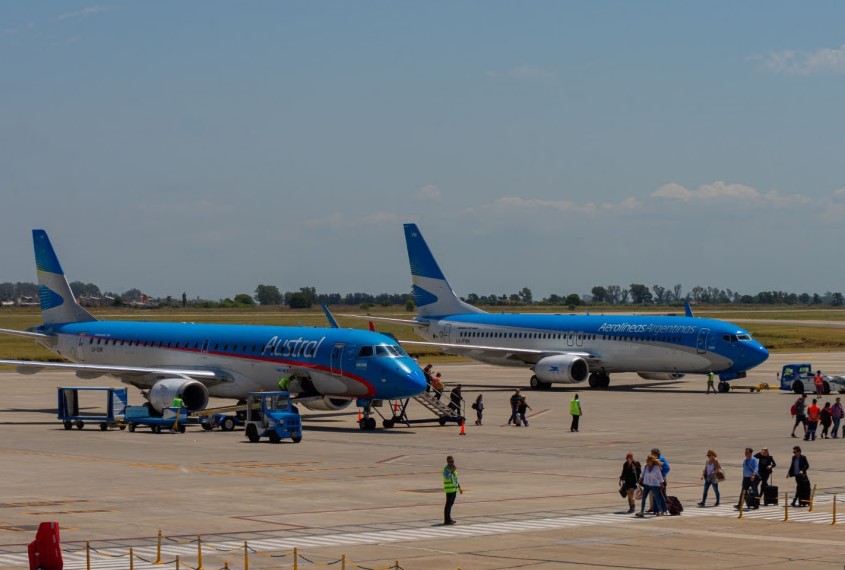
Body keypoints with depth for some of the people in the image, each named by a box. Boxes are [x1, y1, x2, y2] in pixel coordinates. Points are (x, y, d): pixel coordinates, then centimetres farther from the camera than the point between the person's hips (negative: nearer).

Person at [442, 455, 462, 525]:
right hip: (449, 489, -9)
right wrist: (452, 471, -32)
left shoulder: (453, 468, 13)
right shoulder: (446, 469, -13)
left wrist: (459, 488, 21)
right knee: (448, 504, -9)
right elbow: (447, 477, -30)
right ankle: (446, 520, -8)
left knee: (451, 504, 13)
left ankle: (449, 518, 21)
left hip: (454, 489, 9)